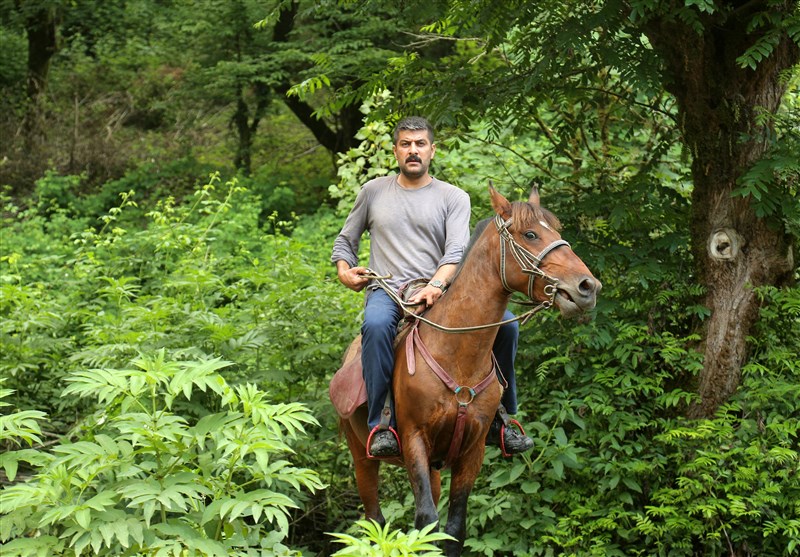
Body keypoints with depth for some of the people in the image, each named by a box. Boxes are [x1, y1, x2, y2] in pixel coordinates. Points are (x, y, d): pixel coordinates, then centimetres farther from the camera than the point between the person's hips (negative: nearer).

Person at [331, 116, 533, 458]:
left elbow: (457, 250, -5)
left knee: (505, 325, -19)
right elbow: (345, 240, 26)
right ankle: (379, 425, -35)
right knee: (376, 325, -38)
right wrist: (344, 271, 5)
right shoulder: (374, 191, 16)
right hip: (386, 291, -1)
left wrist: (437, 285, -25)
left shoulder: (454, 198, 11)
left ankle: (498, 419, -2)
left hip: (439, 293, 1)